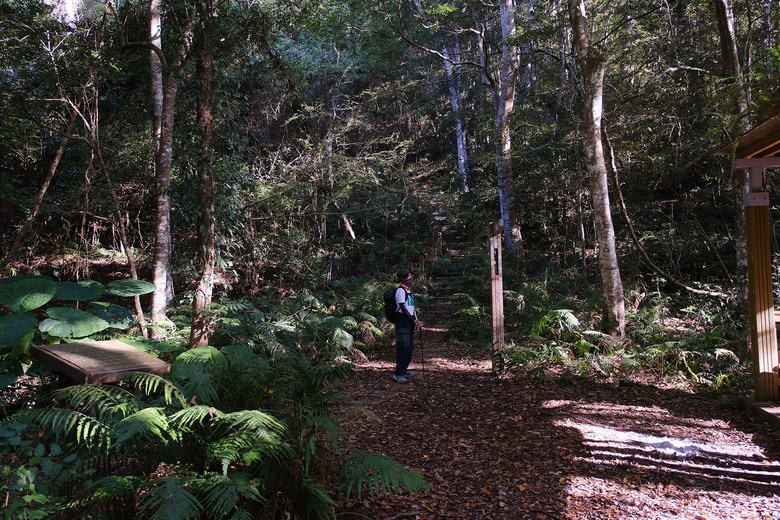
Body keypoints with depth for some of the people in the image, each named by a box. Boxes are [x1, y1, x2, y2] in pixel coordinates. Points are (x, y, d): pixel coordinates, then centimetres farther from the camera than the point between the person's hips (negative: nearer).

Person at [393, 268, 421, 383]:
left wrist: (416, 321, 12)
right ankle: (398, 374, -10)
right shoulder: (400, 290, -11)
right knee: (404, 346, -12)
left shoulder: (408, 291, 18)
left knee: (409, 346, 14)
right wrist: (414, 320, -15)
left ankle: (404, 370, 25)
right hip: (402, 321, -10)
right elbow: (403, 308, -16)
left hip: (410, 321, 10)